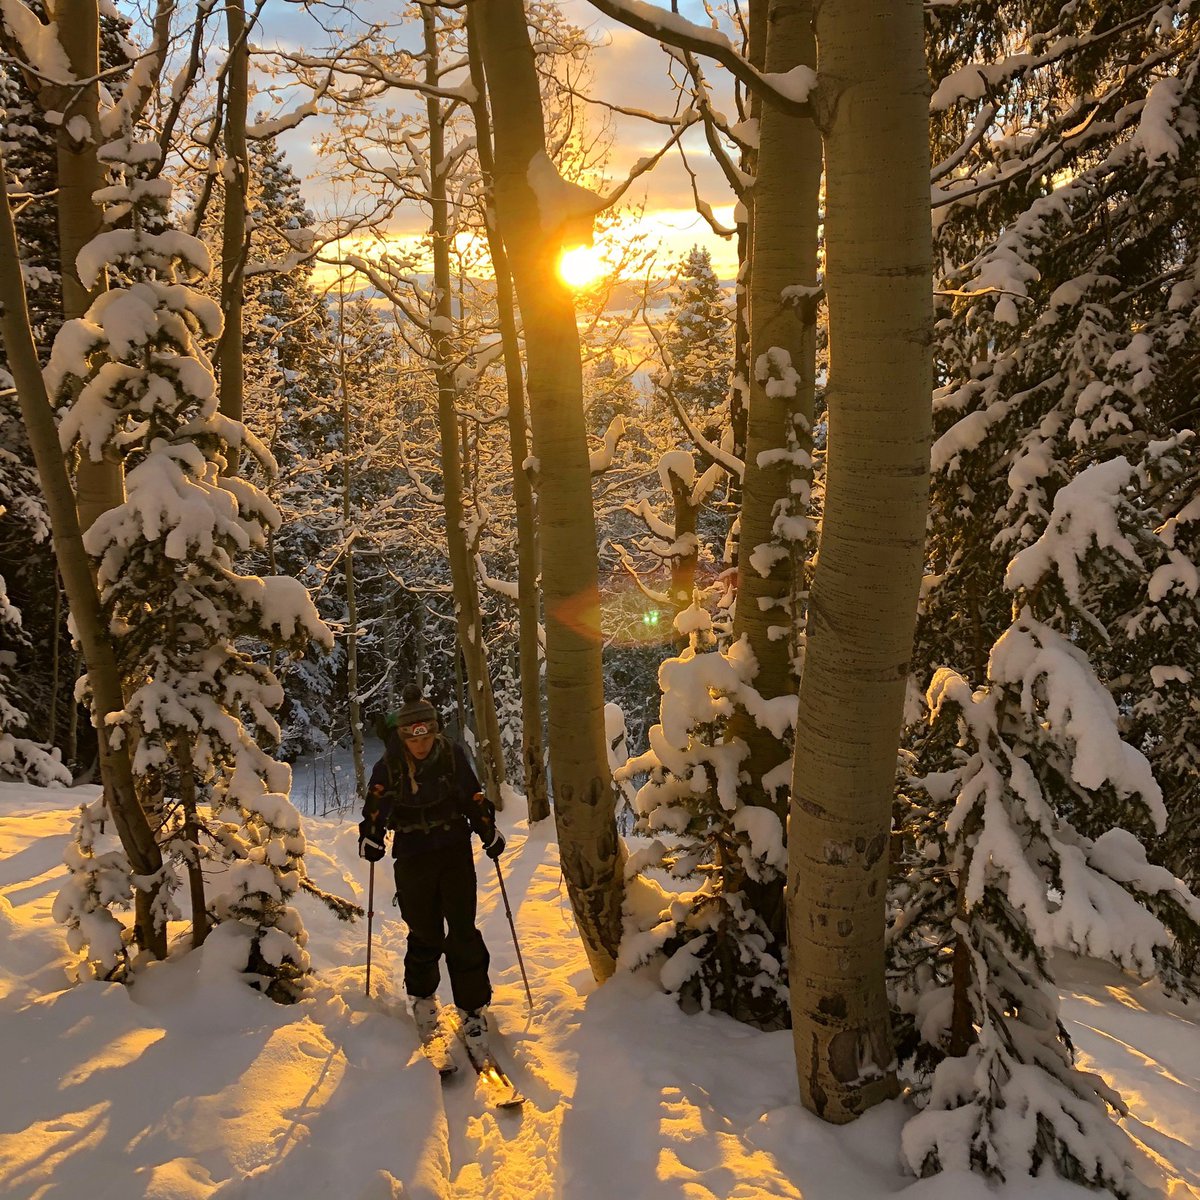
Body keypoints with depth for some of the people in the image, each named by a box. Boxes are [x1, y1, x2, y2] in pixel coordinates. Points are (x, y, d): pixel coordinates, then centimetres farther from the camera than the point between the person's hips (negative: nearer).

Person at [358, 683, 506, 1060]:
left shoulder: (452, 755, -6)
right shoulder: (389, 766, -8)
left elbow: (473, 798, 5)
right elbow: (375, 806, 4)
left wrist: (489, 834, 4)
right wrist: (371, 838, -11)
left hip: (455, 852, 0)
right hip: (412, 861, 0)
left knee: (463, 933, -5)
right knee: (425, 934, 7)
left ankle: (472, 1010, 6)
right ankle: (422, 997, 34)